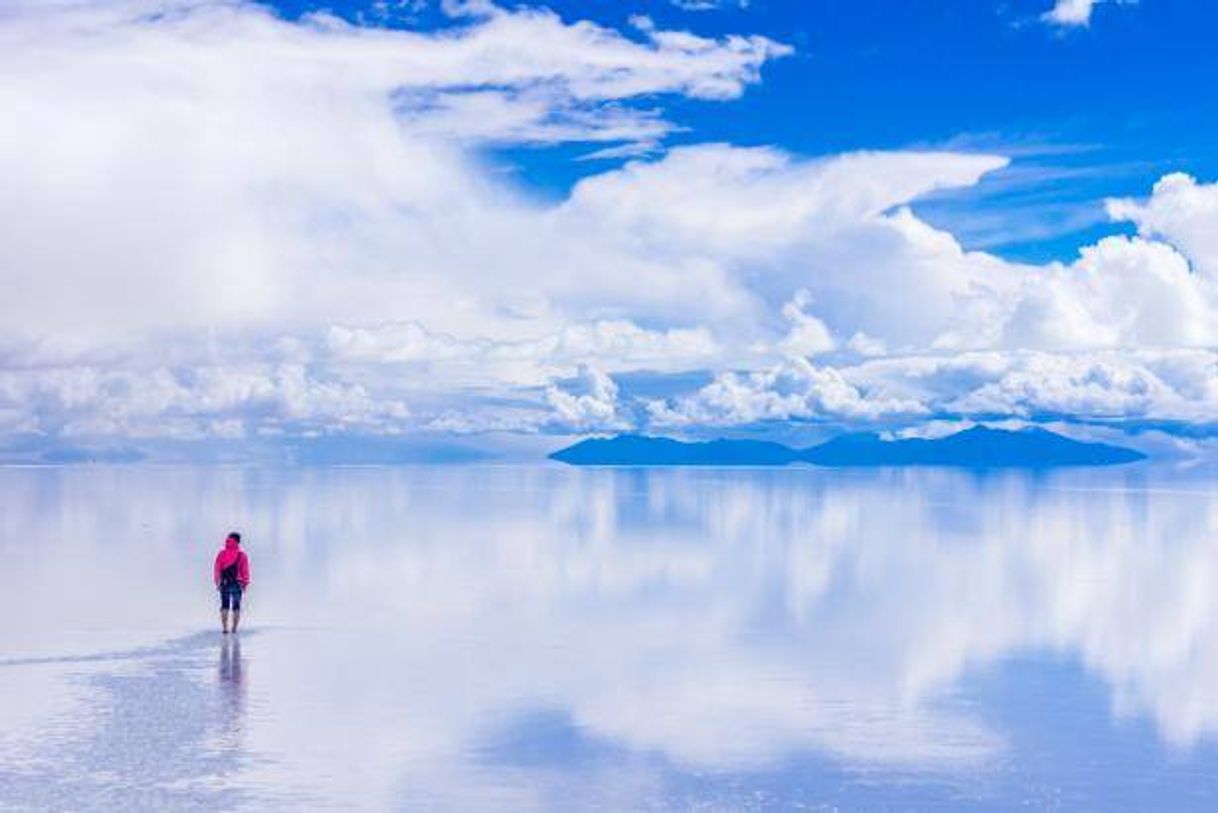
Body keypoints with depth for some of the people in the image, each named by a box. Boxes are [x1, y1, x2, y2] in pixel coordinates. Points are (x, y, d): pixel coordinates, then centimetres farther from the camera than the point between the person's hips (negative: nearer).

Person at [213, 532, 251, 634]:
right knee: (236, 607, 5)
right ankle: (234, 629, 1)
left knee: (225, 606, 7)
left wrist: (217, 582, 7)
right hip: (237, 584, -1)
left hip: (224, 584, 1)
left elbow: (217, 569, 1)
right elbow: (245, 571, -4)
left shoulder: (221, 554, 2)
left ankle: (225, 629, 1)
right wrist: (245, 583, 5)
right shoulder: (242, 555, -4)